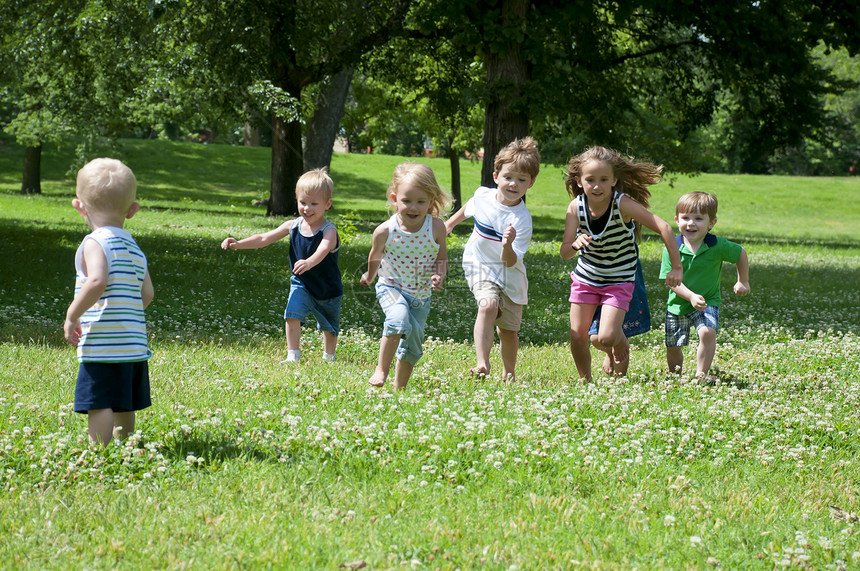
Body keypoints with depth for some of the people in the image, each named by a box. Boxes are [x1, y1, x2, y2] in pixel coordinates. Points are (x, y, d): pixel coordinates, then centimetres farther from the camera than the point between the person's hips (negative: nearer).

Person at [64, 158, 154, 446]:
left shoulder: (96, 242, -9)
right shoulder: (134, 248, 15)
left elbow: (97, 281, -25)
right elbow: (147, 293, 13)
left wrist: (72, 315, -16)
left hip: (103, 346, -8)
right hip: (135, 345, 8)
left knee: (99, 404, -8)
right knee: (123, 407, 16)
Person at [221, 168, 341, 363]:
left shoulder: (329, 231, -25)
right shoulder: (293, 226, -10)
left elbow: (323, 250, -47)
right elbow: (264, 238, -7)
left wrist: (309, 262, -69)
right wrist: (238, 244, -19)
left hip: (328, 290, -2)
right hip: (301, 283, 3)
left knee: (329, 327, 15)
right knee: (292, 315, -20)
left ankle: (329, 357, 41)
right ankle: (293, 356, -10)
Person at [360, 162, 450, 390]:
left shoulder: (436, 228, -17)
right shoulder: (385, 231, -19)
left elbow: (442, 258, -1)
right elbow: (375, 257, 4)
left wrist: (439, 275, -22)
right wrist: (370, 275, 22)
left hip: (421, 294, 3)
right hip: (392, 287, -3)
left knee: (413, 344, 11)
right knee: (399, 320, -32)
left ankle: (399, 388, 30)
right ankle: (381, 369, -17)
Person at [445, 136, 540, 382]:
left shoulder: (522, 219, -23)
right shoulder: (482, 195, -11)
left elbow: (511, 262, -27)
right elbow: (468, 208, 17)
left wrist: (508, 246, -47)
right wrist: (450, 223, 28)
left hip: (510, 276, -1)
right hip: (480, 267, 1)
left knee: (508, 329, 7)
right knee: (488, 306, -28)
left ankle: (509, 374, 31)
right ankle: (482, 364, -34)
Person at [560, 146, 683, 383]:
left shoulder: (622, 204, -26)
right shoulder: (576, 206, -16)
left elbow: (663, 228, -25)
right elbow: (564, 252, -14)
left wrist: (676, 268, -22)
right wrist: (575, 245, -38)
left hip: (619, 280, -3)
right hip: (585, 276, 3)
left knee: (605, 338, -15)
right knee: (577, 337, 0)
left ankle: (621, 343, 21)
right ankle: (585, 381, 26)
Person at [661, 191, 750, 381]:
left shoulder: (718, 246, -15)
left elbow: (740, 254, 5)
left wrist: (743, 282, 12)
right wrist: (691, 296, -31)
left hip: (708, 303, -1)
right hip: (678, 303, 1)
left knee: (707, 333, -27)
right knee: (673, 347, 8)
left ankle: (701, 374, -13)